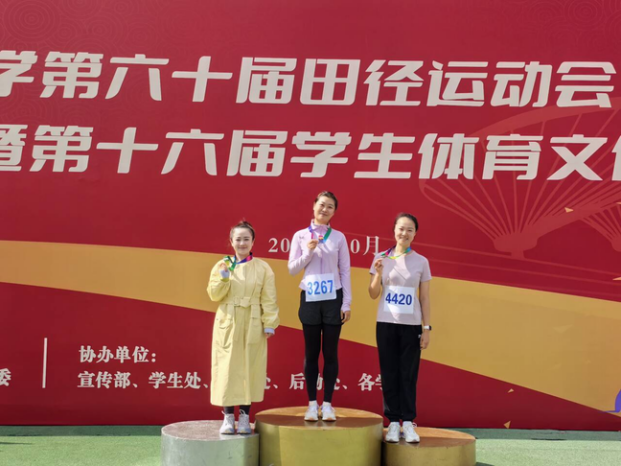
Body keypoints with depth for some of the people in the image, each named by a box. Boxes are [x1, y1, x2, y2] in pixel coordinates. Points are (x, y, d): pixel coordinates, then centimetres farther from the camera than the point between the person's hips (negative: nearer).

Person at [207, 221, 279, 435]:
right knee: (227, 369, 1)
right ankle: (228, 417, 10)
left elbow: (269, 300, -2)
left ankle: (245, 417, 13)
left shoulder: (263, 268, 0)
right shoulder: (222, 266, 5)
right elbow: (214, 295, -1)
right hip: (228, 324, 1)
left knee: (249, 369, 3)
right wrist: (224, 276, -15)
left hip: (252, 327, -1)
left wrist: (269, 324, -7)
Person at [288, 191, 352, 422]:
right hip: (310, 299, 0)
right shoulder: (301, 236, 3)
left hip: (333, 299, 0)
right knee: (311, 352, 4)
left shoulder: (338, 237, 3)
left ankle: (327, 404, 10)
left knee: (330, 352, 3)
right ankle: (312, 403, 11)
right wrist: (309, 252, -12)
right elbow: (292, 269, 3)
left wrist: (347, 303, -2)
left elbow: (345, 271, 3)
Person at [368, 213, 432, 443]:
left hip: (411, 325, 0)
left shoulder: (421, 262, 2)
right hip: (386, 323, 0)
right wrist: (378, 273, -14)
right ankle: (393, 422, 8)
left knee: (408, 374, 0)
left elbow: (424, 298, 5)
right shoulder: (381, 258, 1)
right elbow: (373, 294, 3)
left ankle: (408, 422, 5)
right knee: (389, 374, 2)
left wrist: (426, 328, 0)